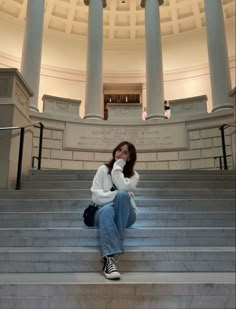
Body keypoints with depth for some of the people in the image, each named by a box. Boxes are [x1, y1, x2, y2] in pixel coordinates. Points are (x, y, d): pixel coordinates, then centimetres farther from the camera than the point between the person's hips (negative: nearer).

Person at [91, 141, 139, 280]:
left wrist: (117, 167, -6)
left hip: (126, 215, 1)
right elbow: (96, 196, -3)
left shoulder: (134, 175, 9)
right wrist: (116, 196, -15)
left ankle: (116, 245, -32)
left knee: (122, 194, -33)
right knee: (107, 209, -38)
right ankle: (109, 258, -52)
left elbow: (123, 188, -15)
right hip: (105, 211, 0)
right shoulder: (103, 169, 8)